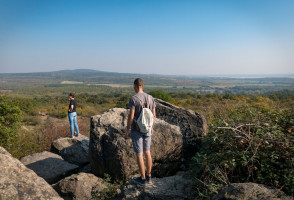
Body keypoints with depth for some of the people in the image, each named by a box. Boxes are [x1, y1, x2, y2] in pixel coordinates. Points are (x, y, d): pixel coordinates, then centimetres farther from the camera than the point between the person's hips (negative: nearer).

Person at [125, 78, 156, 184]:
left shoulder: (133, 99, -18)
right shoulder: (150, 98, -1)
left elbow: (131, 117, -20)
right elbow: (153, 115, 4)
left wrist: (127, 131, -9)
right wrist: (151, 127, 19)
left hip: (136, 130, -5)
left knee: (139, 154, 7)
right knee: (147, 152, 18)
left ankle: (143, 178, 19)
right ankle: (148, 175, 30)